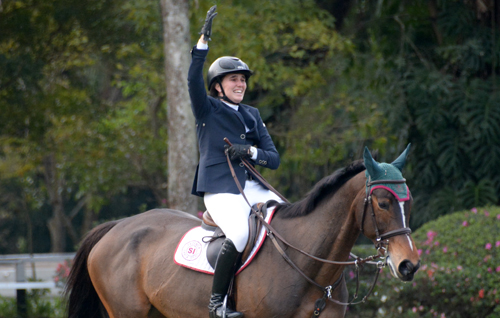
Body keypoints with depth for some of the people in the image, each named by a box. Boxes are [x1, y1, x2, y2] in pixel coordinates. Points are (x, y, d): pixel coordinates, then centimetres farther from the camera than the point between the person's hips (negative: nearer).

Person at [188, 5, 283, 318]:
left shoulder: (252, 115, 20)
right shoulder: (207, 110, 5)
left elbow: (274, 159, 16)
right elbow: (193, 80, -16)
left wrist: (252, 151, -6)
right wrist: (203, 41, -25)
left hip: (253, 187, 6)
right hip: (220, 189, -6)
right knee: (239, 233, -32)